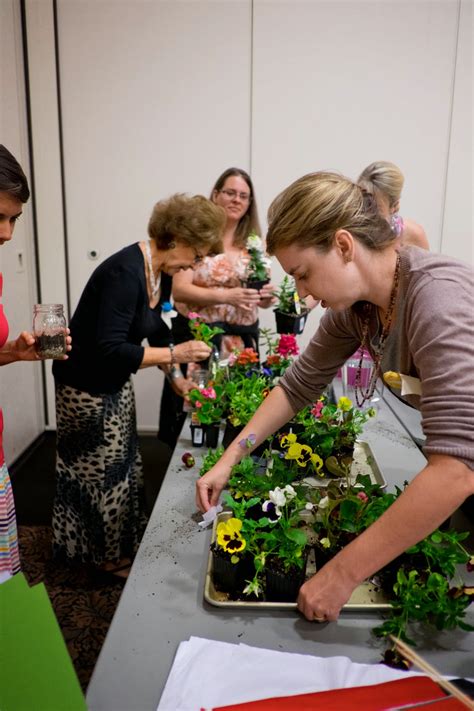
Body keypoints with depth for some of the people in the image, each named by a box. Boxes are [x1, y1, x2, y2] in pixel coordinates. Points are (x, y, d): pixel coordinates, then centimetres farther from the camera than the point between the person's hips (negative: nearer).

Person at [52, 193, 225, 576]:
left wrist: (177, 378, 6)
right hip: (86, 388, -9)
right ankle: (110, 557, 31)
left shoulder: (162, 272, -1)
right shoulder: (125, 273, -30)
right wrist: (174, 354, -31)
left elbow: (156, 330, 12)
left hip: (116, 383, 9)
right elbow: (110, 351, -35)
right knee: (102, 473, 9)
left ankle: (125, 544, 42)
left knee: (123, 466, 21)